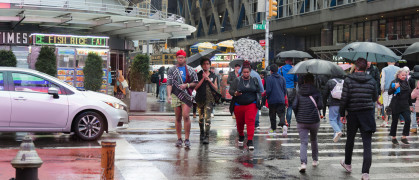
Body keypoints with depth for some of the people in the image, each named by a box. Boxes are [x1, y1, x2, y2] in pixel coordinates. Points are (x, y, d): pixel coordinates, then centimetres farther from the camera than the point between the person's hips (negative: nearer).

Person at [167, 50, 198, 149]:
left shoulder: (190, 70, 8)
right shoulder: (172, 70, 9)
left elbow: (195, 83, 9)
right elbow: (169, 84, 1)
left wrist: (187, 85, -8)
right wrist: (169, 95, -12)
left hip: (186, 95, -1)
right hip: (176, 95, 1)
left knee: (186, 116, -13)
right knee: (178, 118, 6)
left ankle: (187, 139, -9)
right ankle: (179, 139, 15)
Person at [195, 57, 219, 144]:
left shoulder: (213, 76, 10)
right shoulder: (198, 75, 5)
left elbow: (216, 88, 7)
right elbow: (195, 88, -4)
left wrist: (209, 80, -5)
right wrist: (203, 79, -10)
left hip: (209, 99, -1)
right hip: (200, 99, 1)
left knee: (207, 117, -14)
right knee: (201, 117, 10)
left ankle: (207, 136, -18)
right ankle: (202, 133, 30)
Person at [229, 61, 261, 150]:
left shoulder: (254, 80, 6)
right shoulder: (237, 80, 0)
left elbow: (258, 91, 15)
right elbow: (230, 90, -1)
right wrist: (235, 93, -22)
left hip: (251, 105, -1)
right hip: (239, 105, 1)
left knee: (250, 122, -14)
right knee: (239, 122, 13)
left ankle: (250, 141, -15)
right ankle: (241, 136, 42)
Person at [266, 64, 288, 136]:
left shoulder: (269, 78, -9)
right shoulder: (282, 78, 5)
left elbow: (268, 90, -12)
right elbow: (285, 89, 8)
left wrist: (267, 97, 6)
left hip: (272, 100, -3)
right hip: (281, 100, 3)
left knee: (272, 115, 11)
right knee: (281, 113, 2)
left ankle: (273, 129, 17)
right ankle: (283, 125, -24)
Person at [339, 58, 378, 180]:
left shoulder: (348, 80, -6)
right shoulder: (371, 81, 2)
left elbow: (344, 98, -8)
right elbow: (375, 98, 12)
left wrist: (342, 113, 3)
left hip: (353, 114, 0)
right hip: (367, 114, 1)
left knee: (350, 140, 19)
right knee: (367, 144, -2)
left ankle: (347, 164, 39)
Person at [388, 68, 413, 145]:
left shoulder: (406, 83, 11)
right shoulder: (394, 82, -6)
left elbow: (409, 95, 18)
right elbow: (389, 92, -13)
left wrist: (410, 105, 18)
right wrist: (395, 88, -30)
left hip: (405, 106, 5)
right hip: (396, 106, -4)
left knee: (408, 120, -9)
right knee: (395, 121, 4)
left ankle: (404, 137, 2)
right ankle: (393, 138, 18)